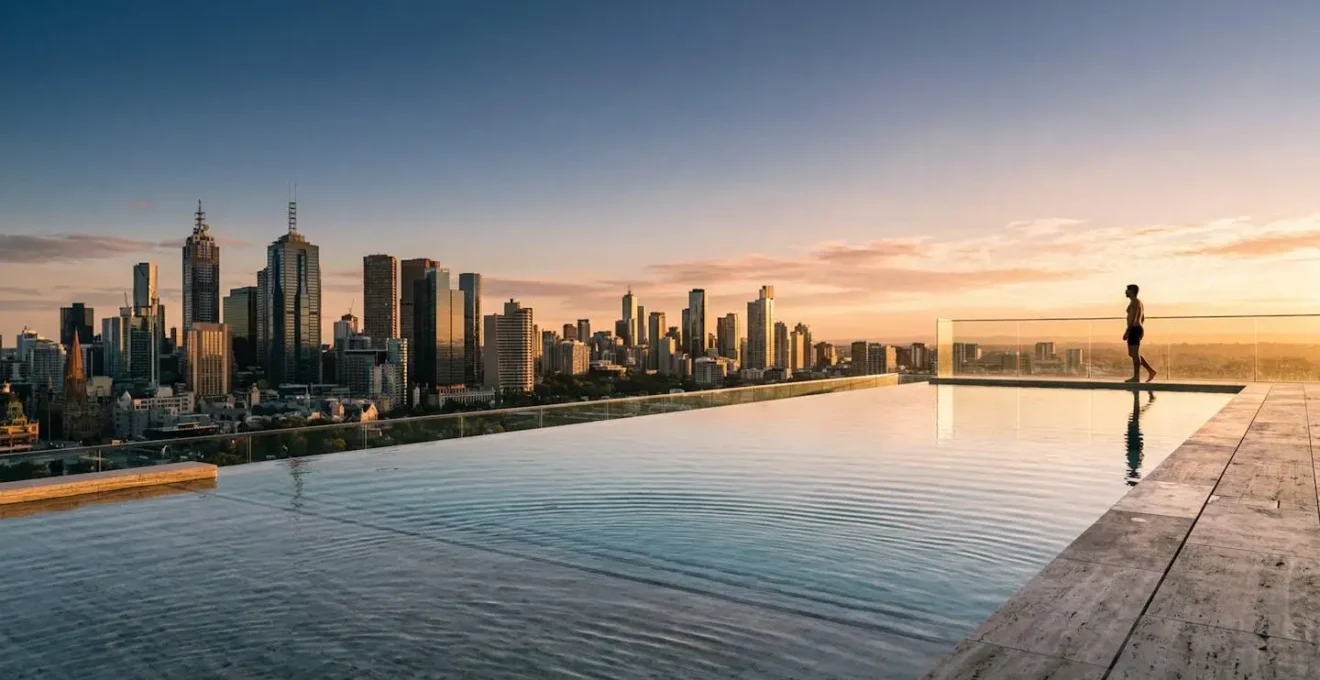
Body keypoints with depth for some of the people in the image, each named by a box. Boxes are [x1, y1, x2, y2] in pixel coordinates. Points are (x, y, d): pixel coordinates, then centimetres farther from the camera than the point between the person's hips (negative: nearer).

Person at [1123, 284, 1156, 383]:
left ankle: (1136, 377, -3)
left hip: (1134, 330, -10)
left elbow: (1133, 318, -20)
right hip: (1138, 330, 10)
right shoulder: (1139, 302, 19)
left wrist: (1127, 332, -21)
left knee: (1134, 354, -6)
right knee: (1132, 353, 14)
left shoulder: (1134, 302, -13)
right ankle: (1150, 371, 11)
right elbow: (1142, 318, 25)